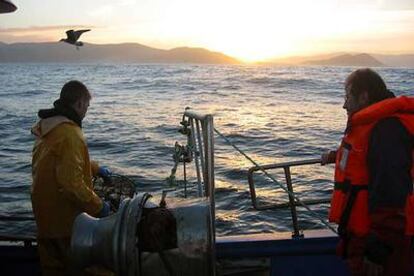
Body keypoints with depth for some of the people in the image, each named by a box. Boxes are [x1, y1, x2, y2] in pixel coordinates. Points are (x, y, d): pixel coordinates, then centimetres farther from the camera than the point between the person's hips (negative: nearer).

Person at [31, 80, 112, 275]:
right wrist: (97, 207, -19)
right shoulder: (69, 134, -24)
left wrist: (96, 169, 27)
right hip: (66, 218, -9)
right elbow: (71, 183, -29)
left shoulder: (47, 127, 6)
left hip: (45, 214, 9)